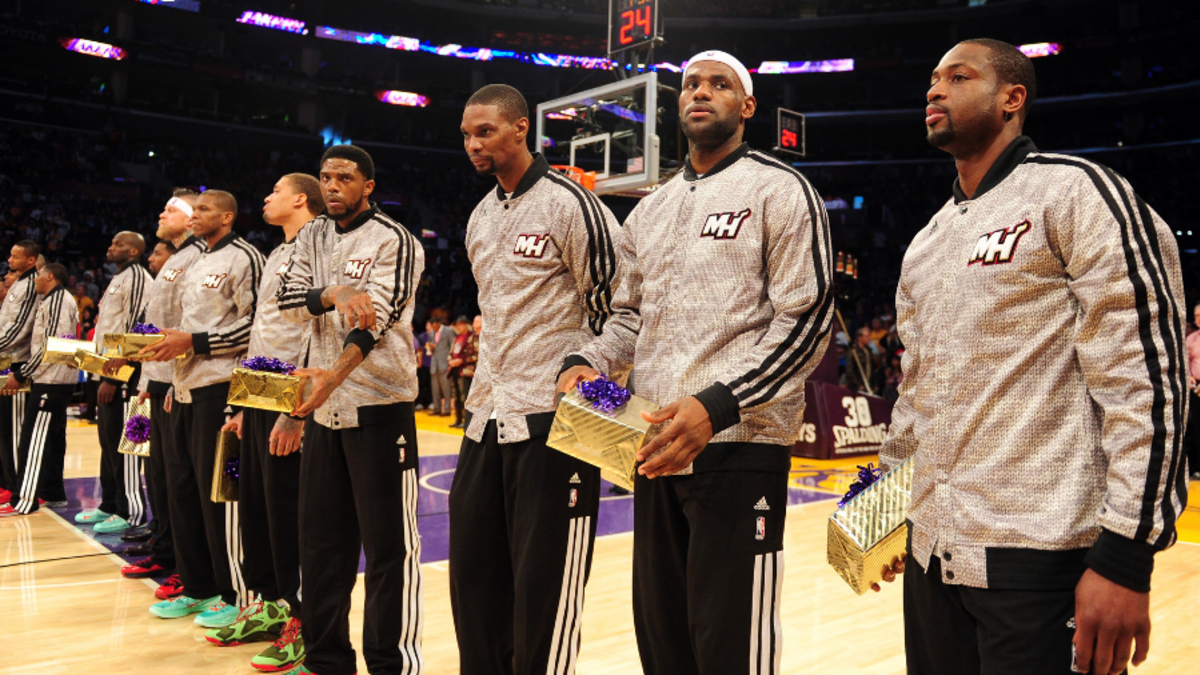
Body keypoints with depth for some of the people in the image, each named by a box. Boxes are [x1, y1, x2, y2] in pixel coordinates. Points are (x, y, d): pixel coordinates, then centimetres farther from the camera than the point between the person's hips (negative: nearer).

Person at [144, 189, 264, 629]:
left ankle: (235, 596, 5)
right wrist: (168, 345, 14)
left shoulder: (243, 258, -7)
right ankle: (197, 588, 23)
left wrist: (193, 342, -17)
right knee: (182, 487, 11)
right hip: (186, 388, 9)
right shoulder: (195, 266, 21)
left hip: (219, 388, -9)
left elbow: (256, 325, -15)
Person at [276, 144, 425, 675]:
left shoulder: (394, 241, -6)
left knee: (388, 542, -3)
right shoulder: (312, 237, 15)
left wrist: (334, 374, -32)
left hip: (378, 402, -6)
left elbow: (376, 318, -18)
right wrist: (333, 294, -17)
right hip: (323, 404, 7)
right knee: (321, 539, 12)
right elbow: (288, 301, 3)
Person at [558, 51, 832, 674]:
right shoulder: (649, 211, 18)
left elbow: (806, 323, -9)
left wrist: (717, 404, -21)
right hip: (656, 447, 7)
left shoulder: (778, 190, -2)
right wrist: (585, 362, 4)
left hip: (738, 444, -6)